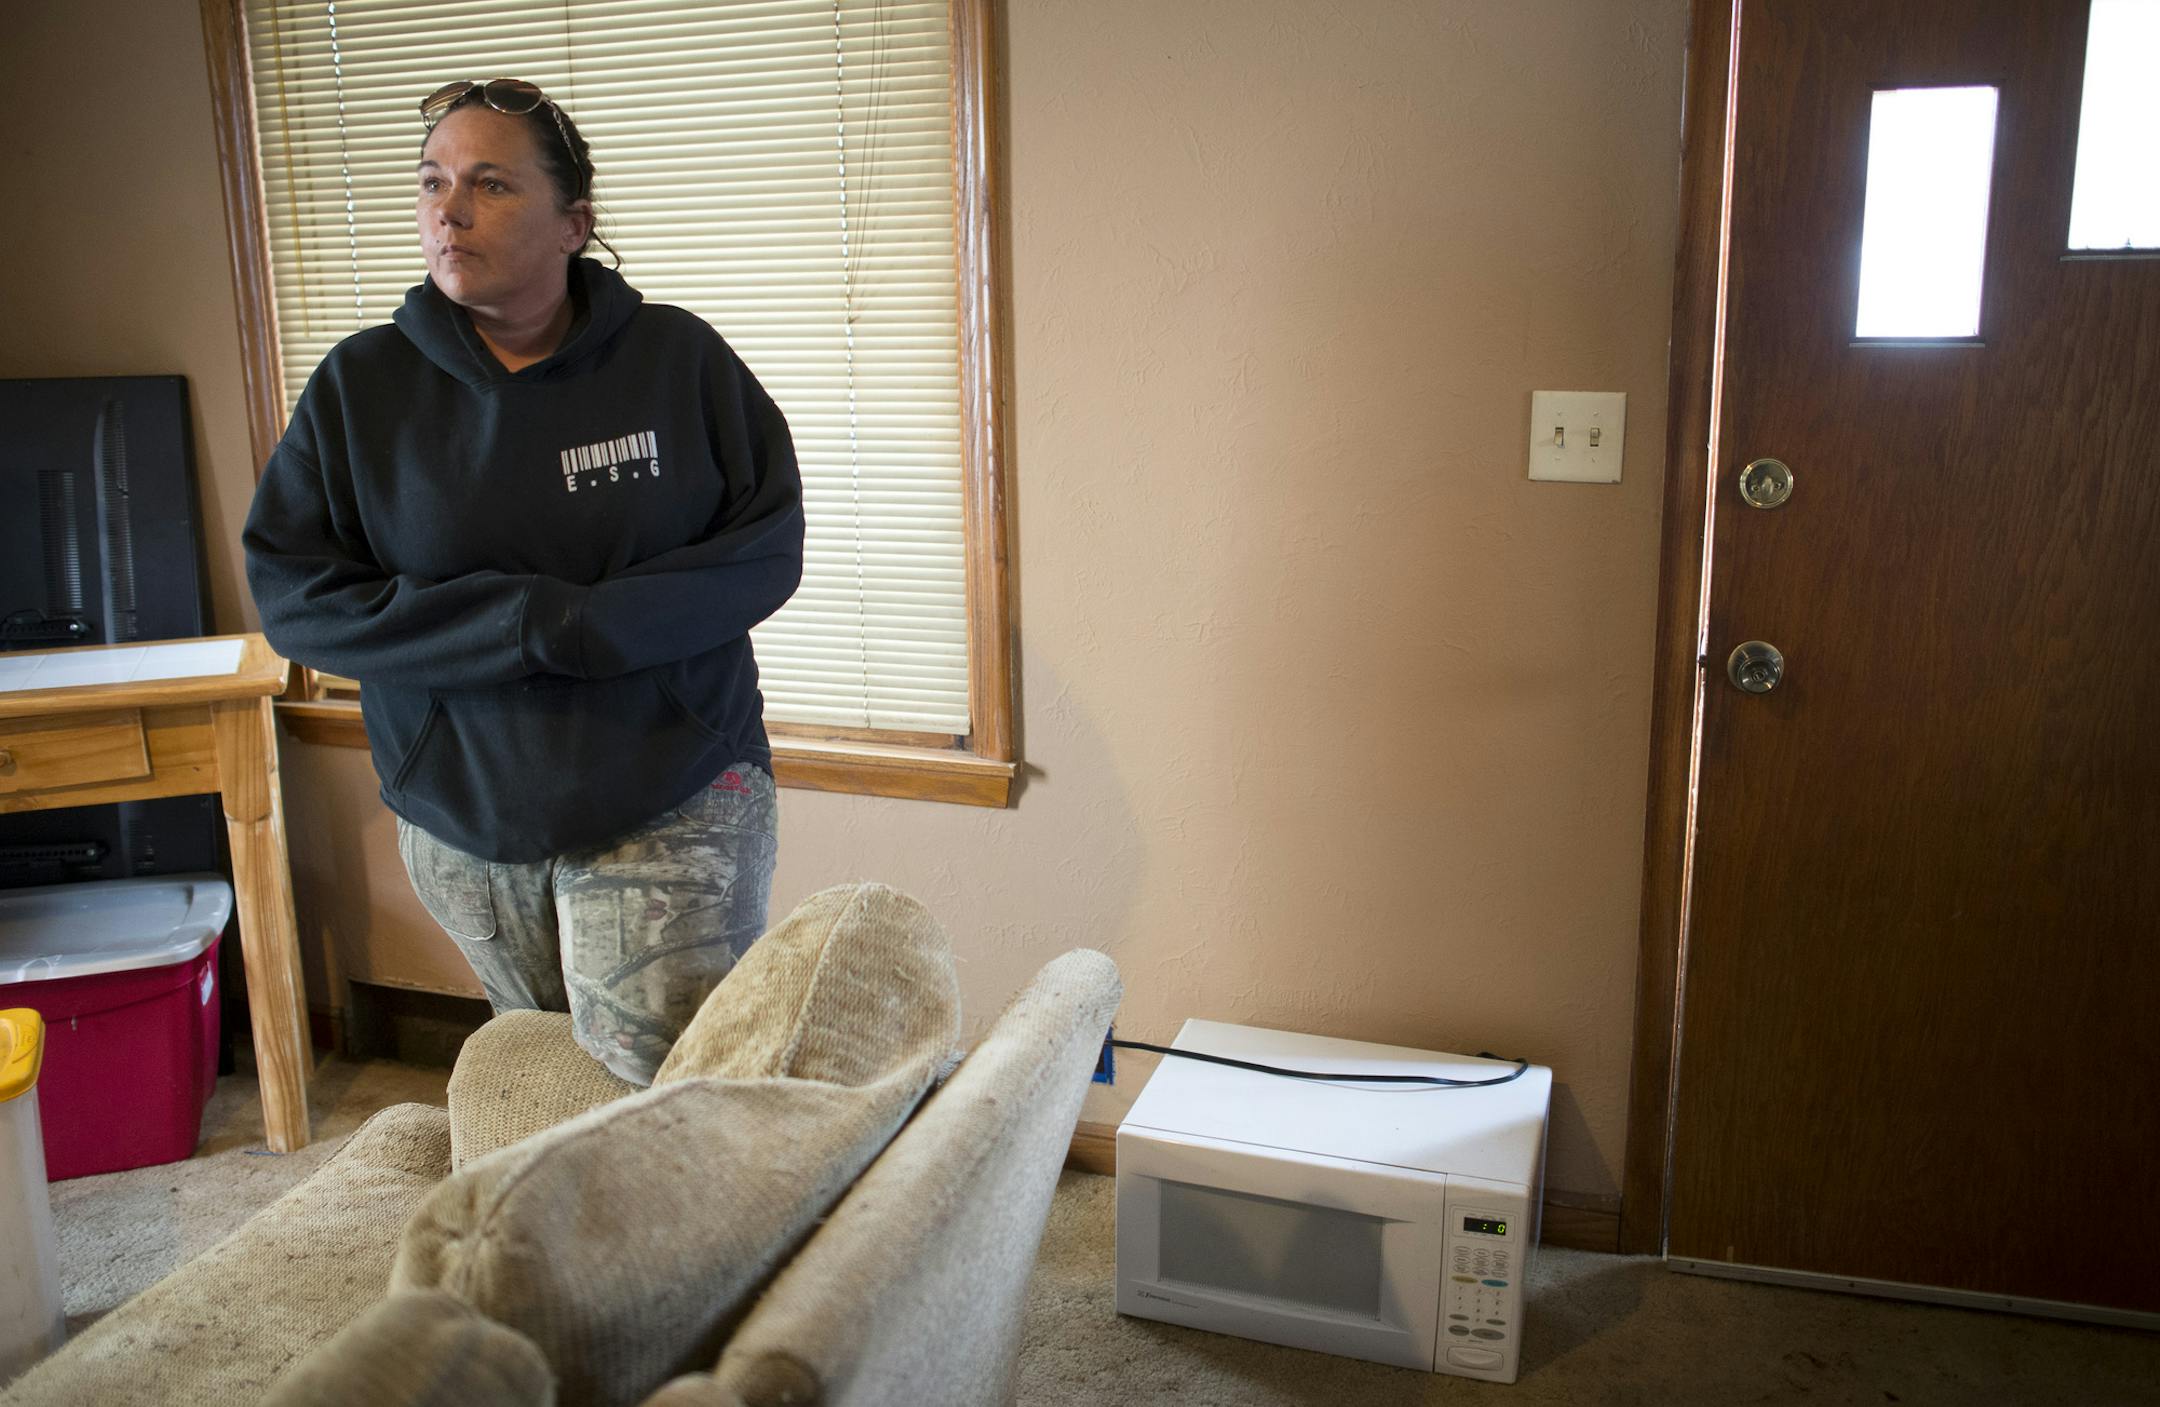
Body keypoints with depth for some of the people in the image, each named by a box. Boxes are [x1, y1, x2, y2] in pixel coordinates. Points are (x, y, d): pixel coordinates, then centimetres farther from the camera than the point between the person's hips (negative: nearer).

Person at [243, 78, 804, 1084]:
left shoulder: (677, 358, -4)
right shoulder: (360, 386, -1)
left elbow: (767, 549, -6)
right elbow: (292, 594, -6)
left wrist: (591, 626, -20)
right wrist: (526, 624, -18)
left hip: (673, 810, -2)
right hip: (463, 822, 3)